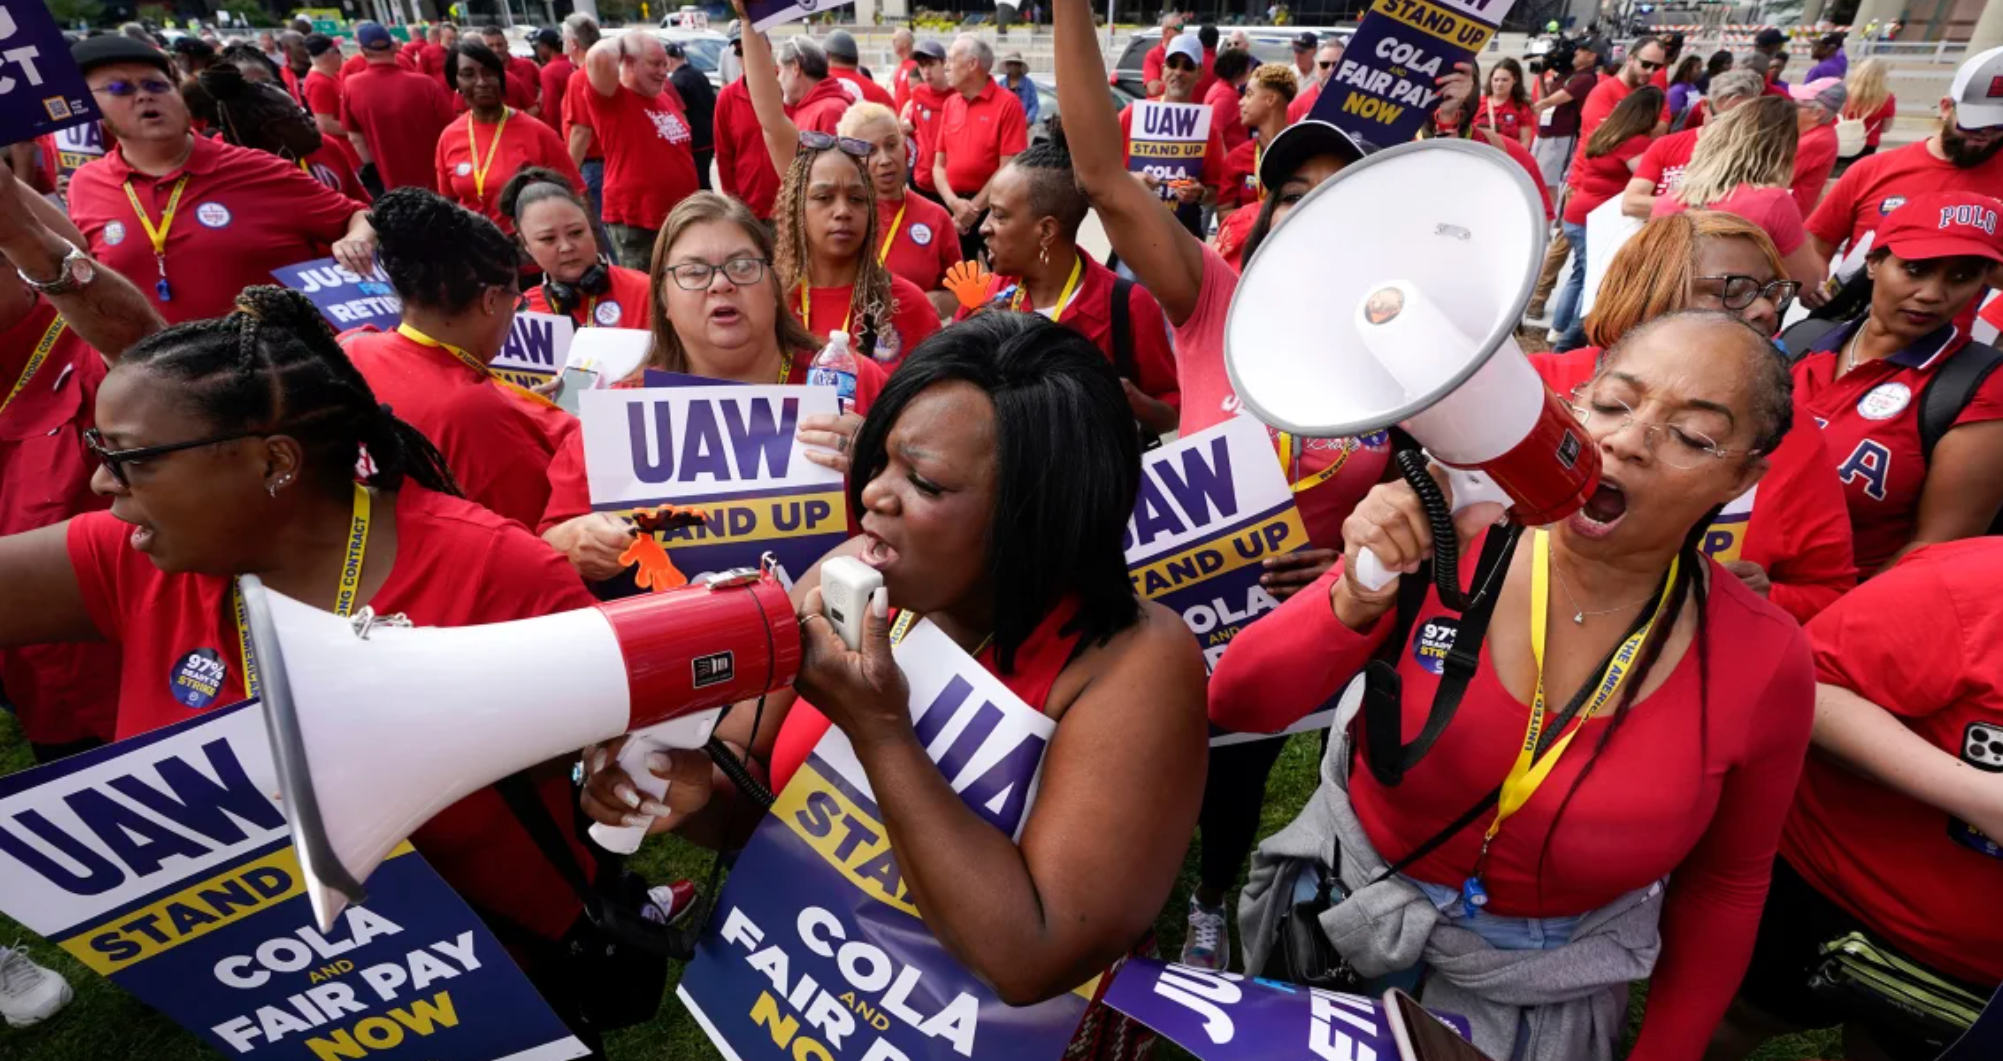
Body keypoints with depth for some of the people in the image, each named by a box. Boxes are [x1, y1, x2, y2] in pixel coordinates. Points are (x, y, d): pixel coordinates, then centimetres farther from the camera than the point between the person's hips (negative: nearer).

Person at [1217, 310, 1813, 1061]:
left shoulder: (1765, 662, -17)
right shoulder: (1445, 542, -21)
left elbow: (1724, 883, -1)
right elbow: (1235, 704, -21)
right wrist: (1355, 599, -37)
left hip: (1546, 993, 0)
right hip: (1341, 911, 1)